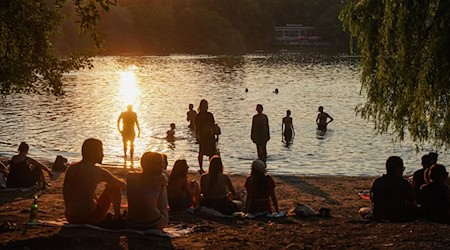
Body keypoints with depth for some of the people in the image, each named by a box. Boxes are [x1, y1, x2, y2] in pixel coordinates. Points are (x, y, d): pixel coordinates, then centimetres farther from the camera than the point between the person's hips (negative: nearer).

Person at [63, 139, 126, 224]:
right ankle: (118, 217, 28)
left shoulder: (71, 168, 3)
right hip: (89, 218, -5)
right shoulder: (98, 171, -11)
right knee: (114, 186, 12)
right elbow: (123, 185, 2)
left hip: (71, 218, 5)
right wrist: (124, 184, 29)